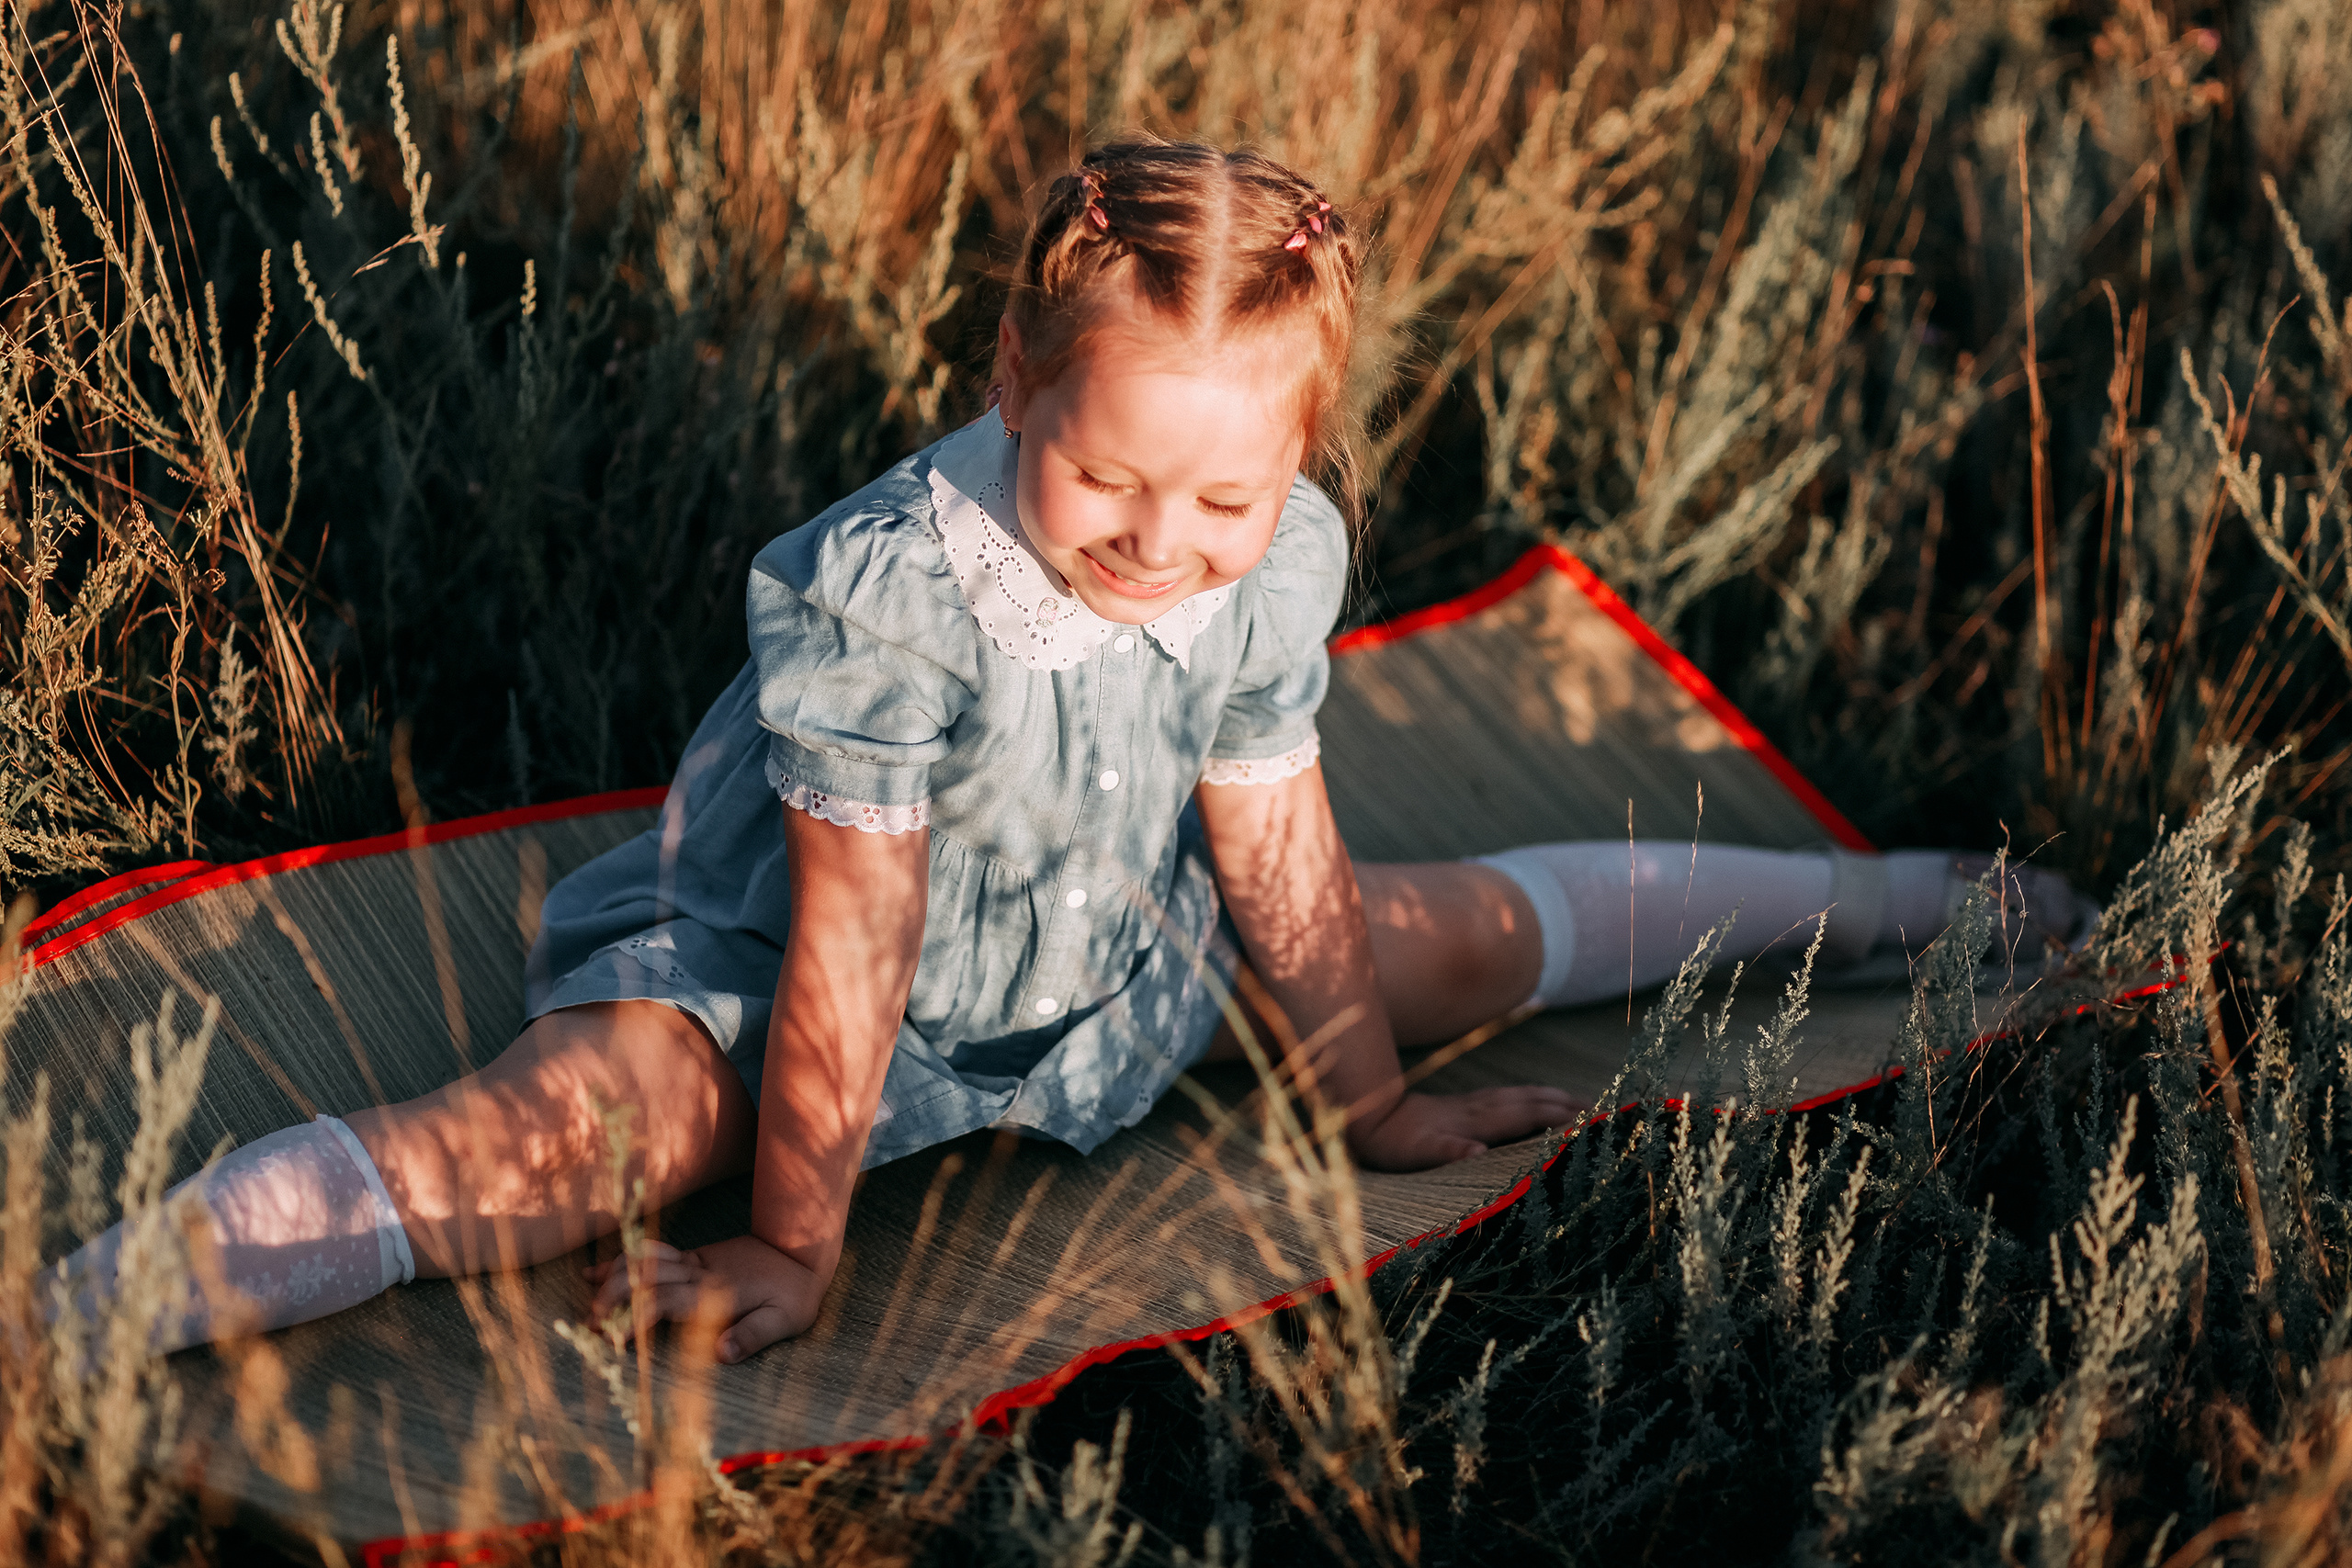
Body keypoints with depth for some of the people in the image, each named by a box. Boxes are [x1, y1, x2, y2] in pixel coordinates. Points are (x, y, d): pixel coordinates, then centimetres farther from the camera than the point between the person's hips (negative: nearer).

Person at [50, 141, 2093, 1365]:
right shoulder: (893, 587, -35)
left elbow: (1276, 844, -2)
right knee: (577, 1131, -33)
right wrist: (794, 1249, -20)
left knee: (1454, 931, 11)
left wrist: (1372, 1105, 8)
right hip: (760, 965, -5)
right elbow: (851, 948, -28)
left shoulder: (1287, 557, -17)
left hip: (1112, 953, 5)